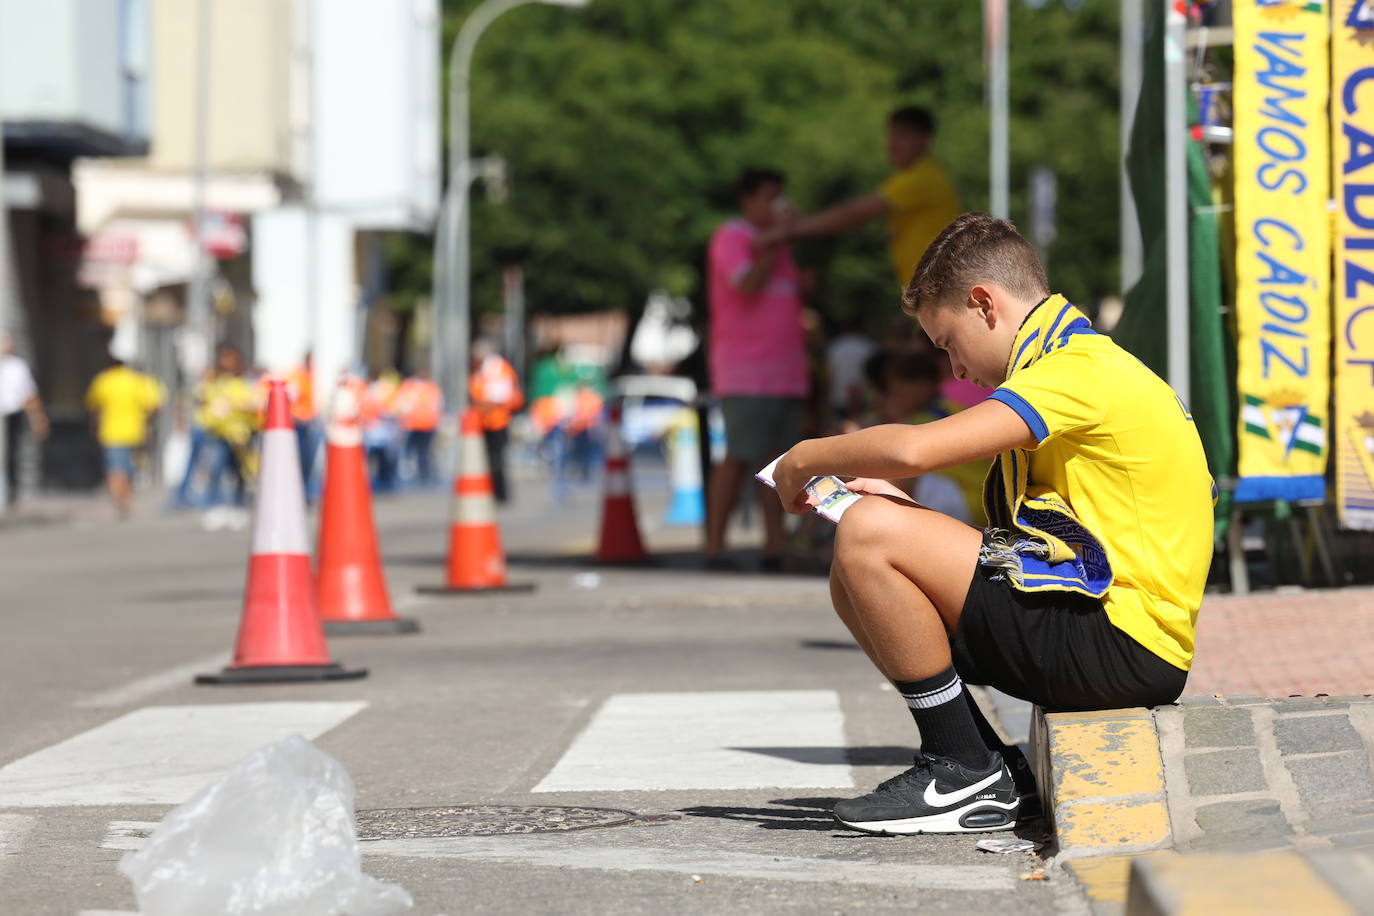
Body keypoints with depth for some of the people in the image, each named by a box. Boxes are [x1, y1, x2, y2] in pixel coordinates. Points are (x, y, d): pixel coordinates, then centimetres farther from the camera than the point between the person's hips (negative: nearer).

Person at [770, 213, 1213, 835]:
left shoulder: (1082, 373, -12)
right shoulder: (1092, 364, 21)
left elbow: (913, 450, -23)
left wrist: (805, 459, -5)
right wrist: (902, 506, 11)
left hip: (1124, 648, -10)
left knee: (867, 535, -17)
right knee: (856, 579, 11)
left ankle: (965, 772, -8)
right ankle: (992, 770, 7)